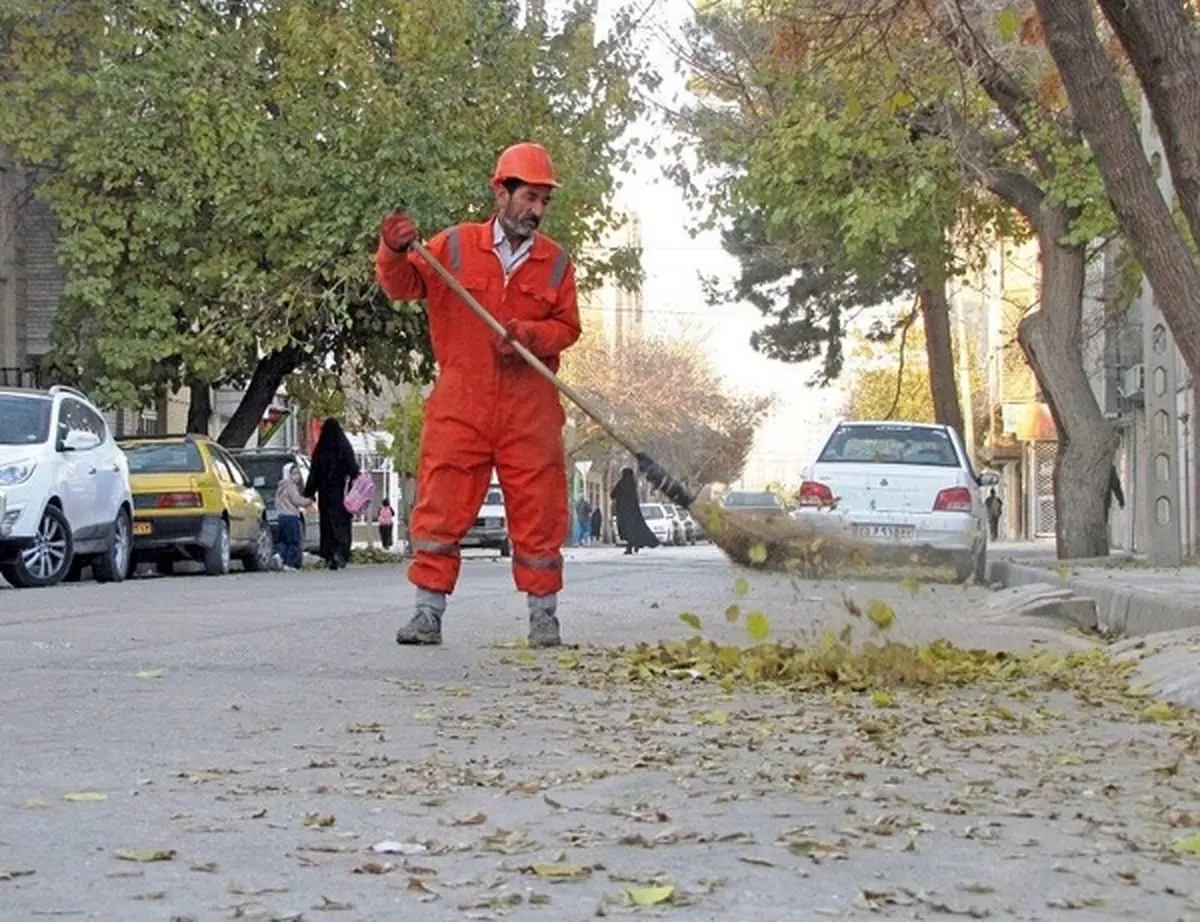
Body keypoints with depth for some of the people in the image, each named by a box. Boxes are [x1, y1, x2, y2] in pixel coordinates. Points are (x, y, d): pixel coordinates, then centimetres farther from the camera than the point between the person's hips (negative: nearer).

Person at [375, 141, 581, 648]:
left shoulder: (556, 262, 9)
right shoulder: (455, 246, 4)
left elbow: (567, 326, 7)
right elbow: (403, 285, 1)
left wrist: (529, 335, -12)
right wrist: (395, 253, -19)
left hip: (530, 413, 1)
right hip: (460, 408, -1)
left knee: (538, 515, 4)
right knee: (440, 511, -2)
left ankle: (544, 615, 16)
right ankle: (428, 613, 5)